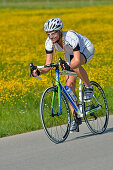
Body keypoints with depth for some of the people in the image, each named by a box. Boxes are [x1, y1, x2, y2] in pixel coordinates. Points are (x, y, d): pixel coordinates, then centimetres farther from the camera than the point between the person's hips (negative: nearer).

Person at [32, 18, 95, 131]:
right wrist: (39, 72, -41)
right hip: (71, 53, 5)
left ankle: (88, 87, -14)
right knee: (69, 84, -8)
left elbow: (77, 60, -44)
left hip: (87, 49, -5)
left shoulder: (71, 37, -39)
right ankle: (75, 117, 2)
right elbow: (48, 65, -21)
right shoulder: (49, 43, -23)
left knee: (75, 64, -39)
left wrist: (68, 66, -63)